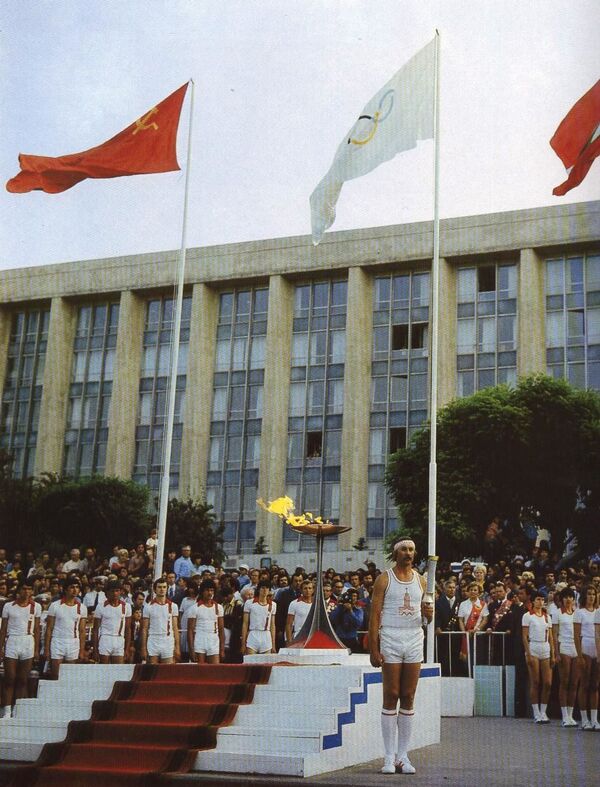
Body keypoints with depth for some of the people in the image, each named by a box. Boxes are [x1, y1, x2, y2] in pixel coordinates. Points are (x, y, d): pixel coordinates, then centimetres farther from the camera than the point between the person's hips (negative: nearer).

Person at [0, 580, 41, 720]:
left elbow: (37, 629, 7)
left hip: (28, 643, 1)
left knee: (22, 680, 3)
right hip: (11, 642, -1)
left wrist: (36, 649, 3)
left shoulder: (36, 606, 5)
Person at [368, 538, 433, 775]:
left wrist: (429, 612, -8)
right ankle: (389, 756, 2)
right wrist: (374, 649, -11)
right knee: (391, 697, -3)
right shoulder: (384, 579, 0)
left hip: (414, 640, 4)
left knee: (408, 698, 4)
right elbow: (375, 615, -4)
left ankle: (403, 755, 9)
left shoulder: (421, 580, 11)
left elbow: (427, 617, 16)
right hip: (390, 640, -3)